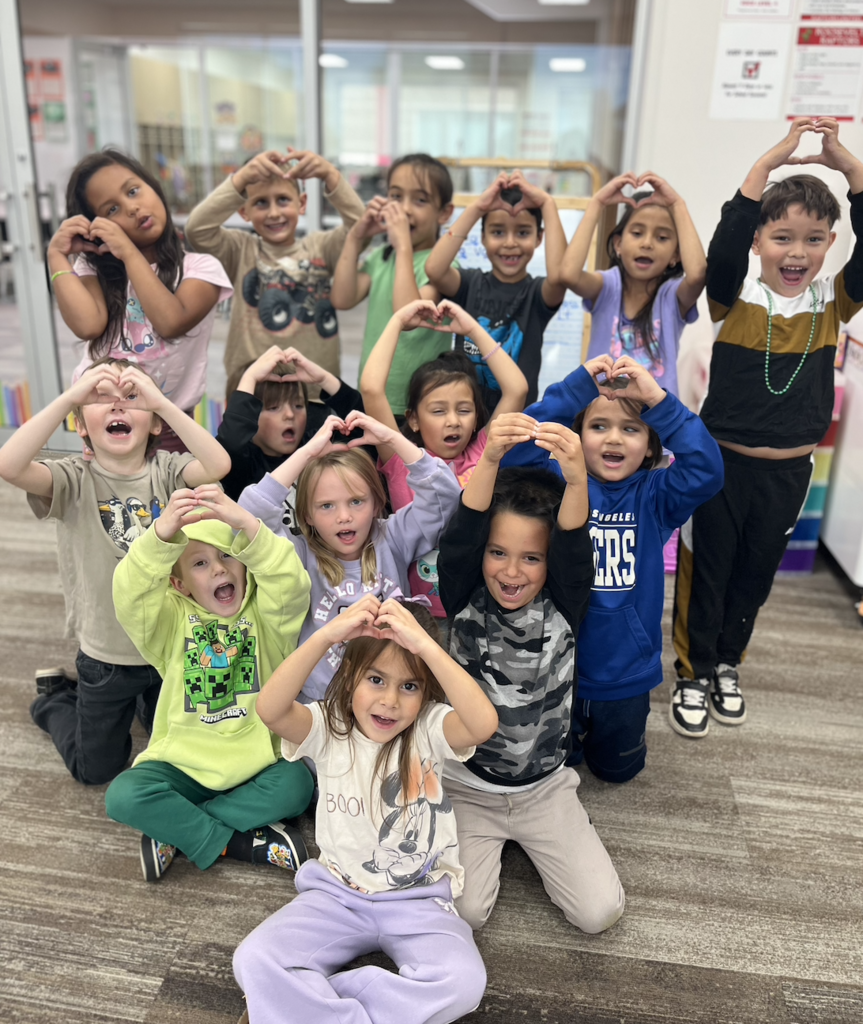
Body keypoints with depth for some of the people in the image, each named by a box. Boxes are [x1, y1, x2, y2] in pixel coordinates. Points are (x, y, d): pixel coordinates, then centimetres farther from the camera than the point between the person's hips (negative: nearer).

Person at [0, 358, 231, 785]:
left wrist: (161, 400, -35)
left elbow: (218, 465, -33)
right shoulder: (75, 478, -14)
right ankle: (54, 699, 43)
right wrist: (69, 395, -35)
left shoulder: (166, 470, -12)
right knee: (95, 770, 18)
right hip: (105, 655, -1)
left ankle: (147, 700, 51)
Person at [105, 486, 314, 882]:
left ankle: (175, 828, -12)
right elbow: (130, 594, -24)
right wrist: (162, 533, -44)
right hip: (184, 760, 1)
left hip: (256, 759, 0)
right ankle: (240, 843, -12)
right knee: (123, 796, -24)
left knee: (295, 784, -28)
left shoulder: (265, 614, -4)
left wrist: (246, 524, -42)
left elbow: (289, 585, -27)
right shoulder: (171, 619, -2)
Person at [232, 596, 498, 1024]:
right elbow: (271, 710, -32)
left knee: (463, 982, -27)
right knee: (252, 962, -21)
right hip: (337, 892, 1)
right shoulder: (328, 727, -10)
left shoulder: (429, 729, -13)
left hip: (418, 899, 0)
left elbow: (484, 723, -37)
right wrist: (327, 634, -43)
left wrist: (425, 644, -43)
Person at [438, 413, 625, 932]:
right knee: (463, 911, -12)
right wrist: (491, 457, -47)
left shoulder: (563, 608, -11)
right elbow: (462, 535, -30)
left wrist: (576, 478, -51)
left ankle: (532, 840, 23)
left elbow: (574, 548, -31)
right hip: (466, 784, 0)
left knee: (601, 911, -5)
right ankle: (488, 842, 21)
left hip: (545, 787, 1)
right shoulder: (465, 601, -13)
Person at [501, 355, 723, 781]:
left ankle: (622, 721, 54)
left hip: (626, 671, 1)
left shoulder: (654, 496, -9)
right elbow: (514, 452, -28)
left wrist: (658, 400, -32)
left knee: (618, 769, 24)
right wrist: (577, 389, -30)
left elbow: (705, 470, -26)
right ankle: (575, 729, 50)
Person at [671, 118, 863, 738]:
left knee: (756, 573, 18)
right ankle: (694, 673, 26)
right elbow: (724, 244, -26)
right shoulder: (738, 298, -8)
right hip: (722, 461, -3)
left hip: (790, 470, 3)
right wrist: (770, 162, -28)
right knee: (705, 570, 8)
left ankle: (727, 664, 38)